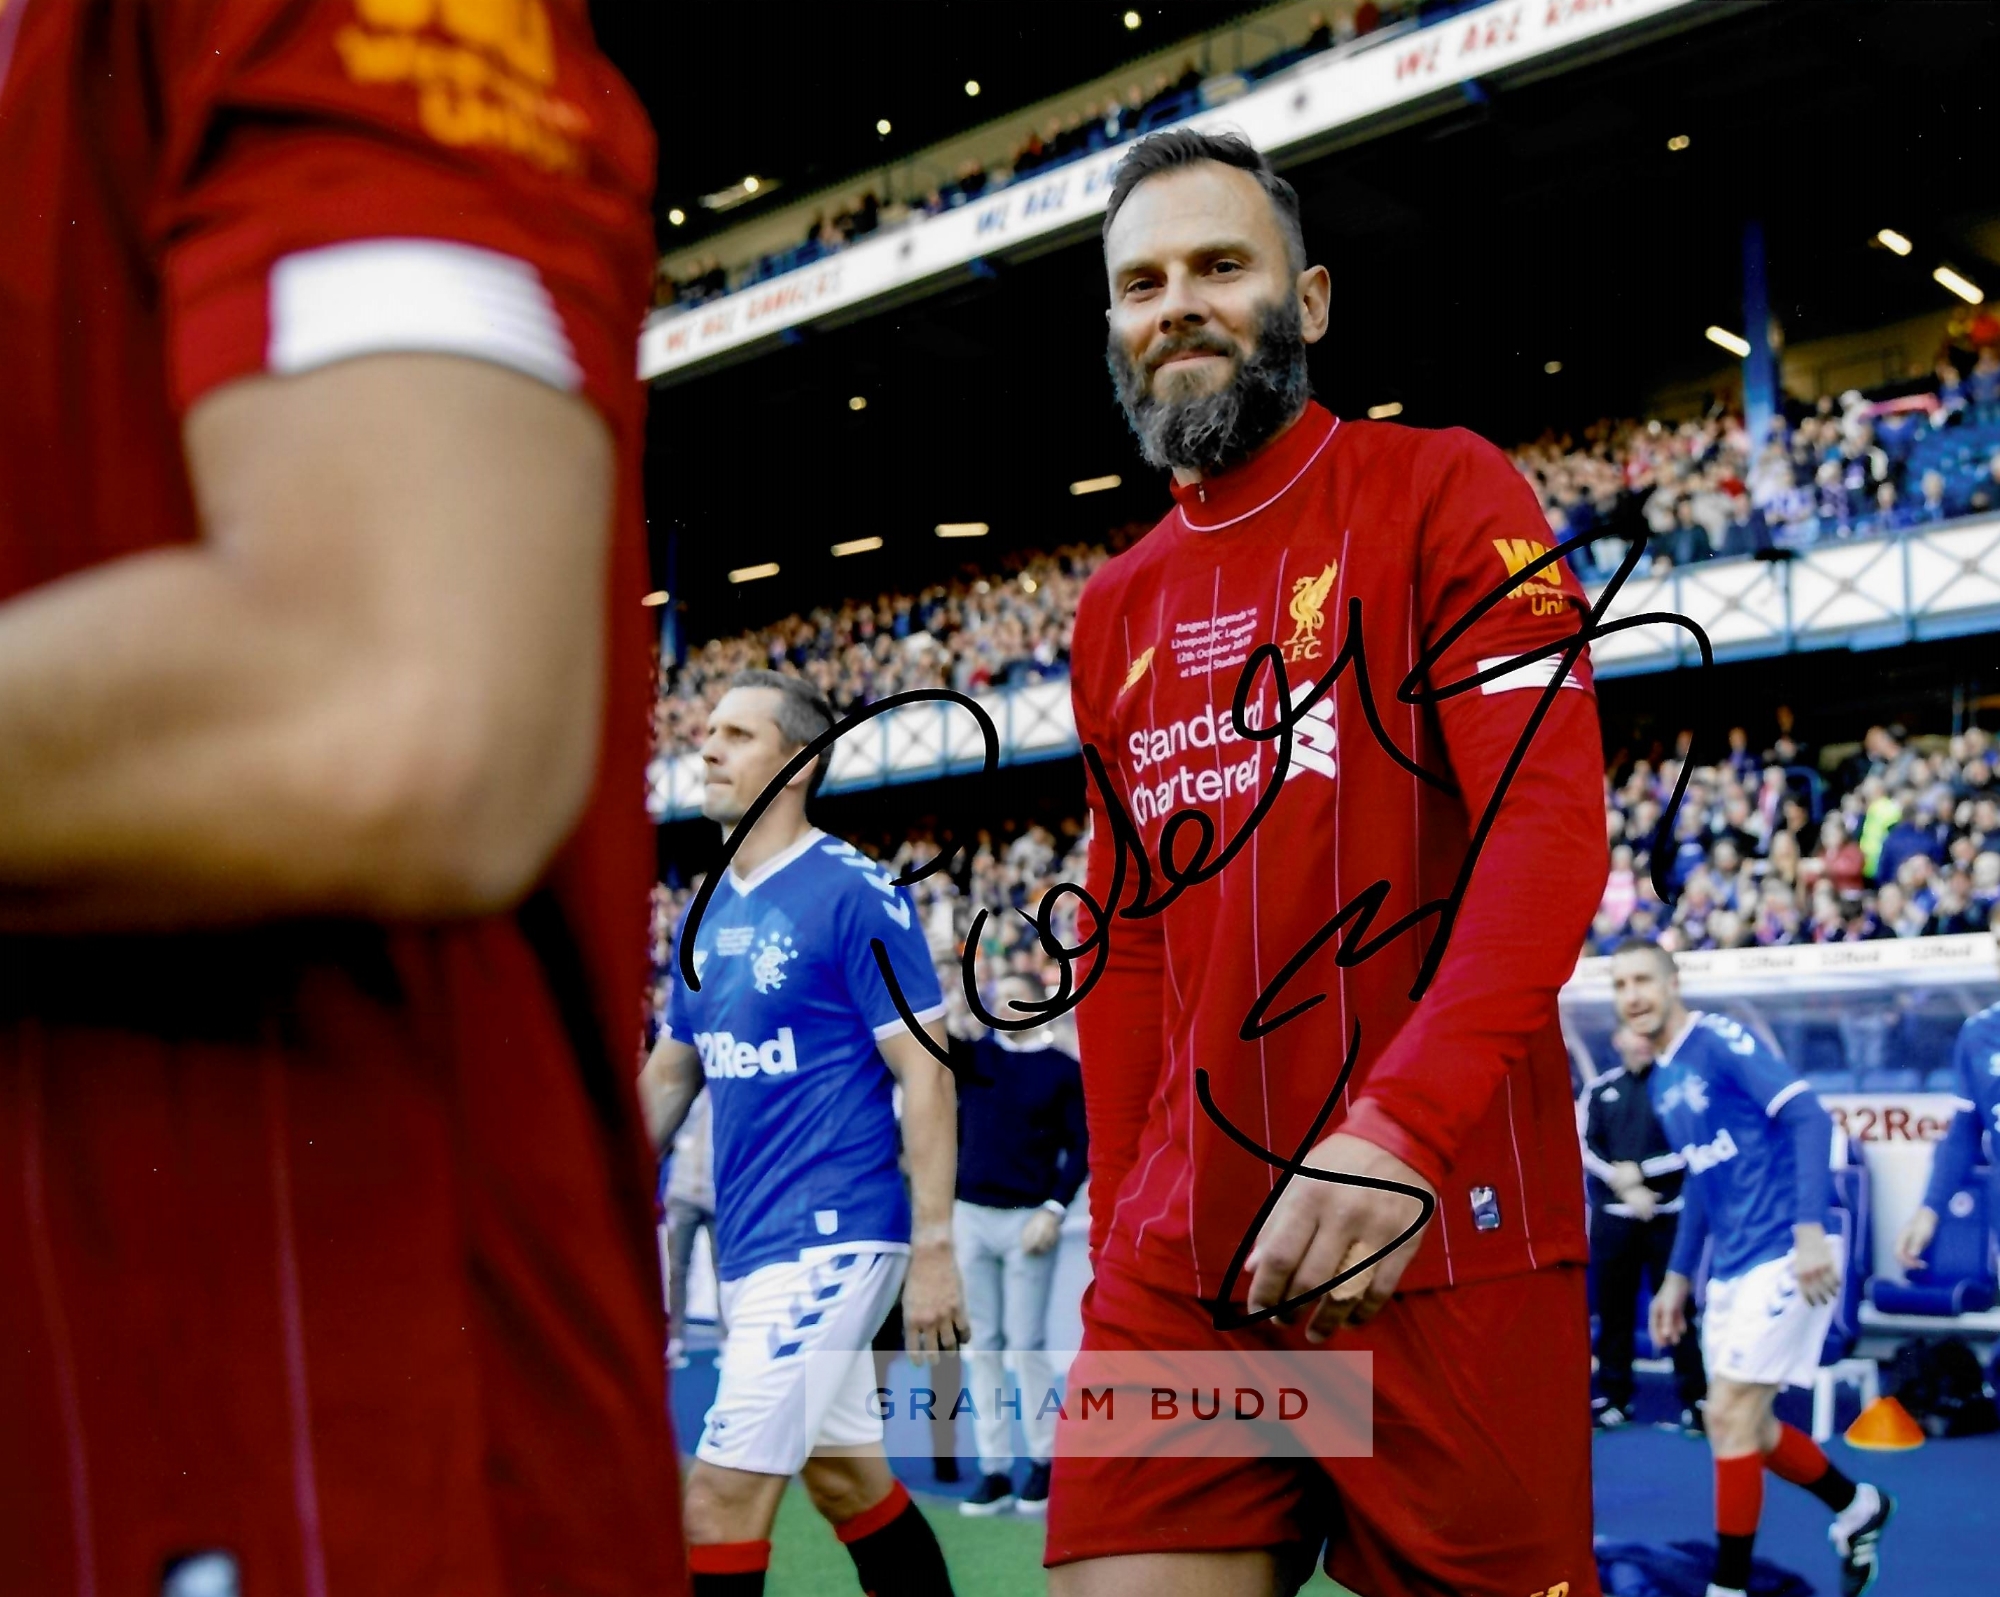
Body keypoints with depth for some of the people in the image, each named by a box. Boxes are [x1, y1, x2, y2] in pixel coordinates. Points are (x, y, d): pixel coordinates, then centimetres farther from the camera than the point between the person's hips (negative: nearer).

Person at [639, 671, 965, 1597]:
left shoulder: (856, 894, -11)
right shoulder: (707, 917, 10)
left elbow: (926, 1074, -13)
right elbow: (670, 1075, 19)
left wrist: (933, 1250, -17)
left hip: (830, 1237, -8)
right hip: (750, 1243, 8)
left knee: (720, 1496, -10)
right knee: (848, 1480, 17)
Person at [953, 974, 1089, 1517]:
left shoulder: (1063, 1070, 1)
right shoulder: (974, 1055, 9)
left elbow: (1080, 1148, -1)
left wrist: (1054, 1210, -11)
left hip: (1026, 1220, -3)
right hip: (969, 1216, 3)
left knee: (1026, 1343, -3)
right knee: (983, 1346, 5)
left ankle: (1044, 1461, 9)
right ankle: (994, 1469, 8)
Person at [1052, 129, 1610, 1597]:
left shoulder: (1442, 495, -2)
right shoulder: (1115, 612, 16)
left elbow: (1550, 820, -14)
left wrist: (1401, 1125, -27)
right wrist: (1120, 1226, 13)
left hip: (1439, 1237, -5)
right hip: (1179, 1269, 5)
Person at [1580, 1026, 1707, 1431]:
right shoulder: (1600, 1089, 9)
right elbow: (1587, 1150, 2)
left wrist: (1638, 1171, -13)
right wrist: (1626, 1189, -11)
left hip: (1669, 1214, -3)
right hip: (1613, 1215, 3)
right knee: (1613, 1308, 6)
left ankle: (1694, 1397, 4)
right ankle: (1613, 1396, 15)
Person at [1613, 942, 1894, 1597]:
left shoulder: (1721, 1041, -13)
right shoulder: (1661, 1082, 13)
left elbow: (1809, 1117, -21)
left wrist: (1810, 1228, -29)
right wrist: (1678, 1276, 21)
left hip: (1782, 1257, -9)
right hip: (1729, 1268, 9)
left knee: (1730, 1417, -9)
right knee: (1745, 1428, 13)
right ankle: (1857, 1507, 36)